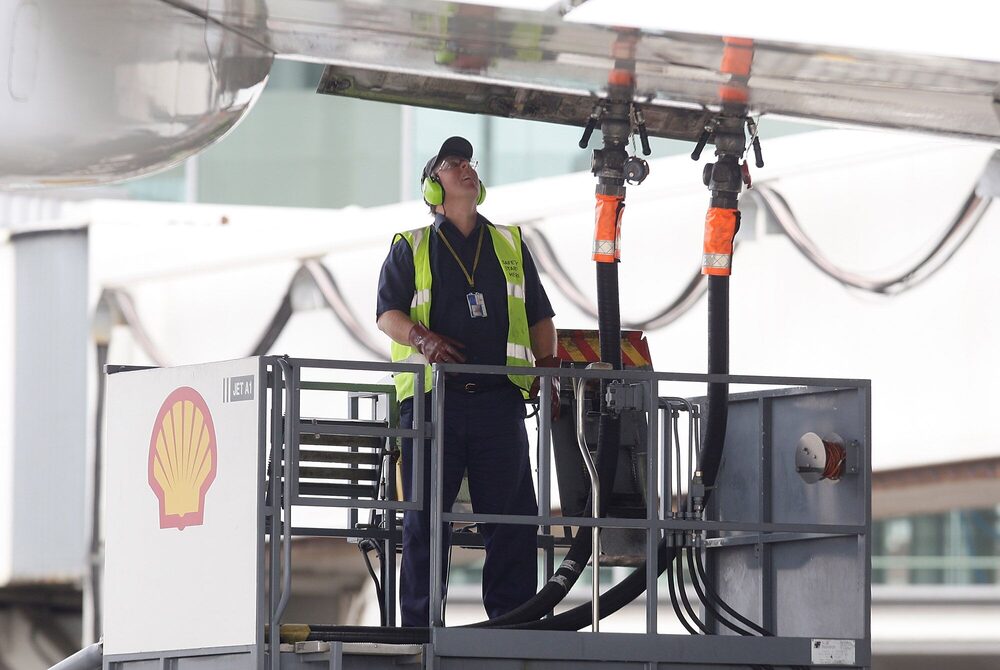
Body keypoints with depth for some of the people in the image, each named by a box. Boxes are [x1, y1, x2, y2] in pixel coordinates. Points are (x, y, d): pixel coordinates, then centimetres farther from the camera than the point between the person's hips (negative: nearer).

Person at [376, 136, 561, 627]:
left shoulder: (510, 245, 20)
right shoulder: (410, 248, 13)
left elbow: (540, 316, 19)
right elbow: (387, 312, 3)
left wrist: (548, 371, 4)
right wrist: (423, 339, -17)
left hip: (499, 398, 2)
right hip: (432, 398, -2)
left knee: (512, 515, -3)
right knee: (425, 517, -2)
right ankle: (419, 626, 3)